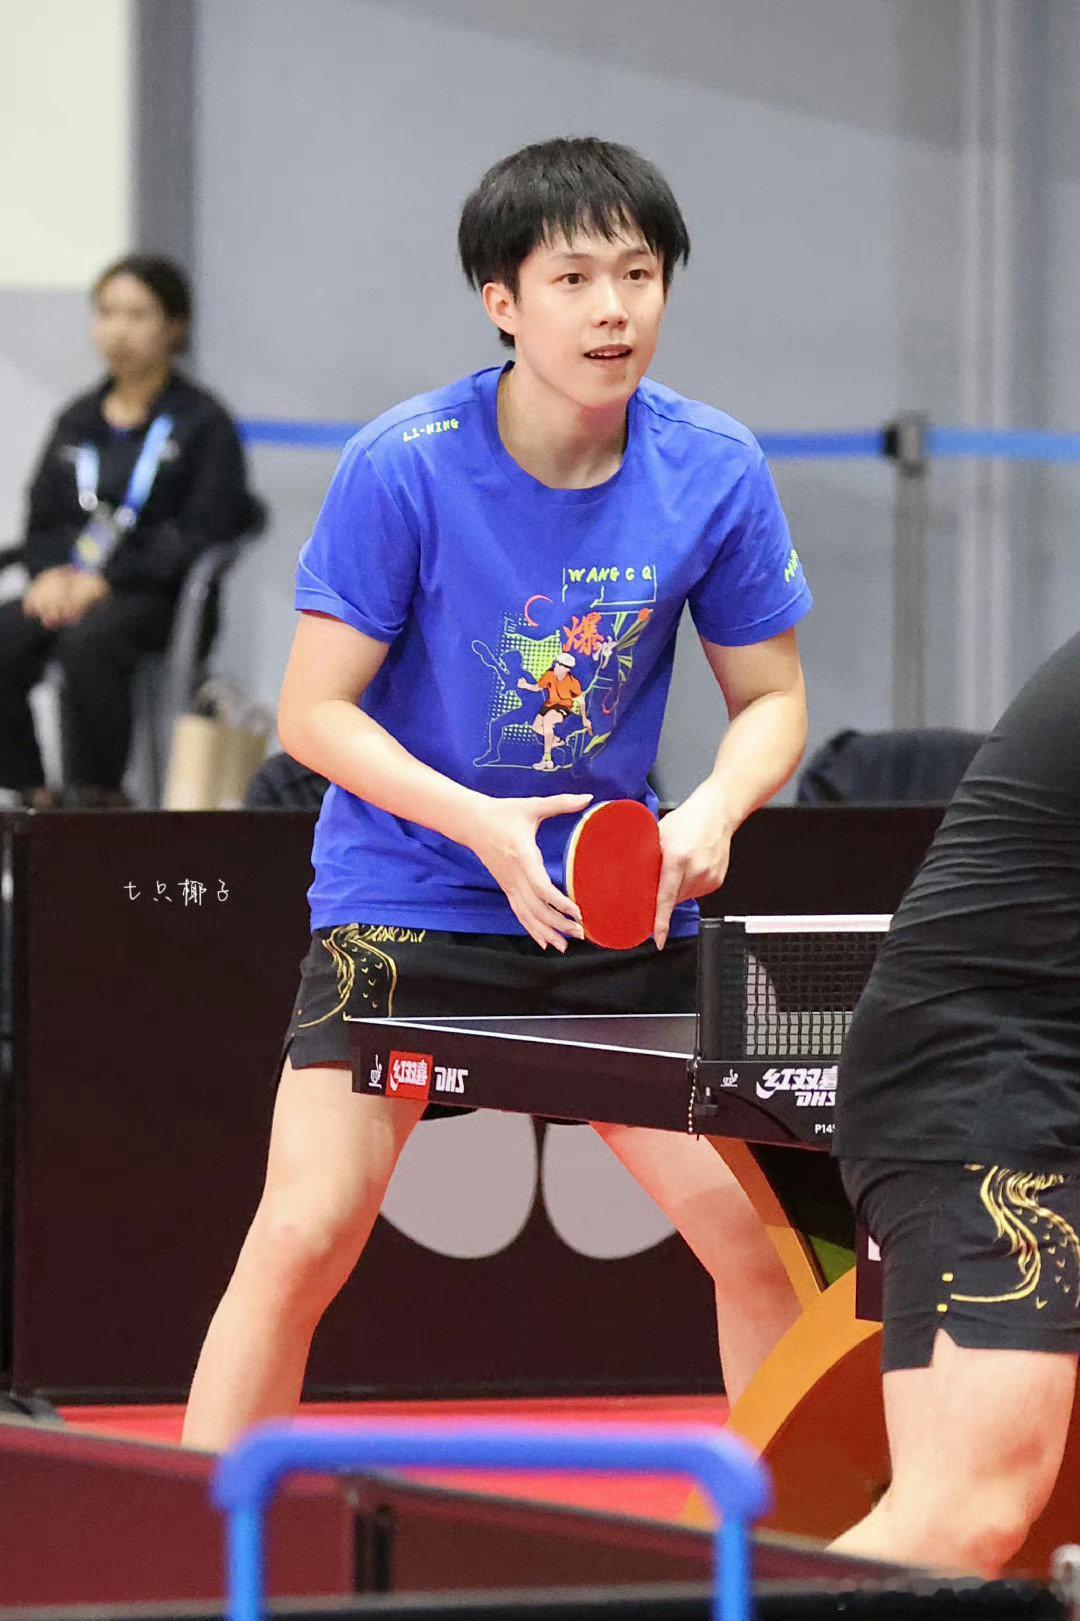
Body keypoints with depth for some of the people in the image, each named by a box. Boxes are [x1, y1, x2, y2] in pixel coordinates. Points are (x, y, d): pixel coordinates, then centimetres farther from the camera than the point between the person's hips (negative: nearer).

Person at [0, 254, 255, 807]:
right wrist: (53, 573, -5)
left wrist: (107, 580, -17)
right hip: (71, 585, 5)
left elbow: (201, 538, -6)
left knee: (88, 642, -38)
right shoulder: (76, 422, 21)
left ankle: (97, 794, -29)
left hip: (154, 595, -5)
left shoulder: (204, 425, 3)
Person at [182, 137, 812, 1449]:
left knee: (771, 1238, -1)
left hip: (619, 910, 3)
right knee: (302, 1239, -15)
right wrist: (479, 823, -25)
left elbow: (770, 698, 5)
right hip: (405, 905, -3)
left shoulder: (714, 471, -6)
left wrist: (713, 813, -17)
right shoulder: (404, 467, -15)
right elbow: (315, 712, -11)